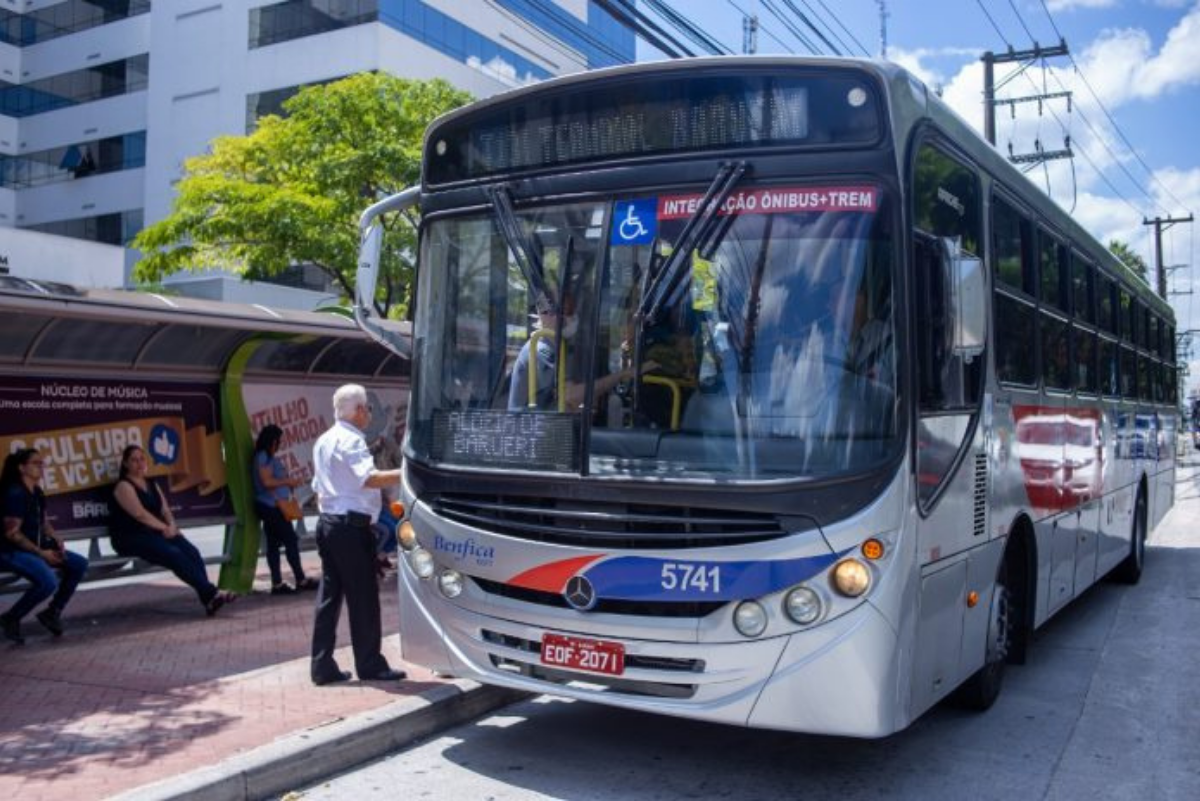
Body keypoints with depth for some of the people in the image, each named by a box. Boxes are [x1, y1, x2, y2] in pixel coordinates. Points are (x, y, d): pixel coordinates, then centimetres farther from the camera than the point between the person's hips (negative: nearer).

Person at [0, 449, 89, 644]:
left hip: (36, 547, 9)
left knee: (79, 564, 1)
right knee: (48, 582, -30)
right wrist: (41, 553, -18)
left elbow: (44, 523, 18)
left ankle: (52, 612, 10)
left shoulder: (37, 493, 8)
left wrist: (57, 540, -2)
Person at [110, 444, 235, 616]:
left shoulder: (152, 485, 21)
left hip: (157, 532, 7)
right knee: (174, 554, -30)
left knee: (191, 551, -20)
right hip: (132, 538, -7)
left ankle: (207, 597, -30)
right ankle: (210, 592, -34)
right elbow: (139, 514, -14)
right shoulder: (123, 486, -3)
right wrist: (164, 528, -13)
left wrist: (171, 526, -6)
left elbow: (165, 510, 15)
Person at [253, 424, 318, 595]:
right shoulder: (264, 457, -12)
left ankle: (277, 584, 9)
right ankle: (301, 580, 1)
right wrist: (289, 481, -12)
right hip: (271, 506, -10)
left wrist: (289, 483, 10)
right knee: (291, 541, -5)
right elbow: (267, 482, -19)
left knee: (273, 543, 8)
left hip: (273, 507, 10)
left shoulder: (269, 457, 17)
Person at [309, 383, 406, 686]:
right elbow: (369, 478, -25)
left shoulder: (324, 440, 17)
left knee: (329, 595, 9)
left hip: (327, 521, 9)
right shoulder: (351, 440, -12)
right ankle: (370, 665, 5)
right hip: (351, 525, -9)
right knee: (363, 596, -1)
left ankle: (322, 666, 11)